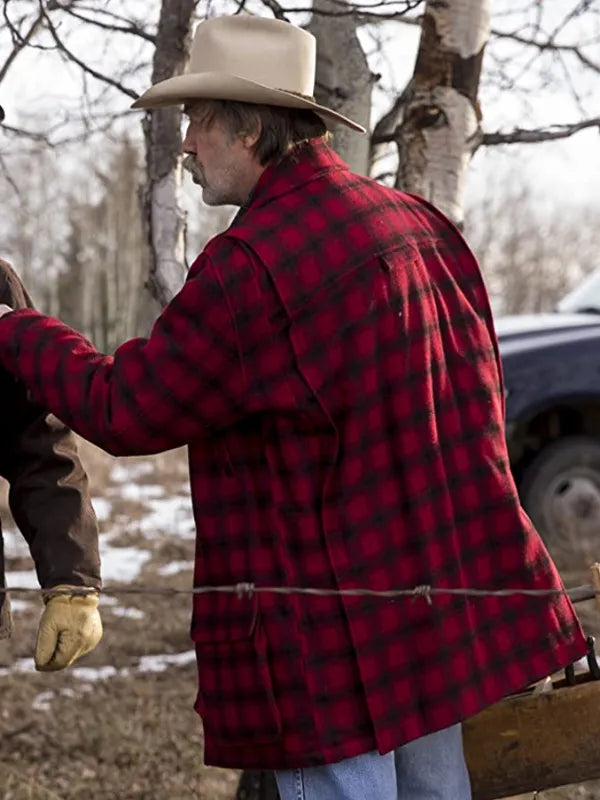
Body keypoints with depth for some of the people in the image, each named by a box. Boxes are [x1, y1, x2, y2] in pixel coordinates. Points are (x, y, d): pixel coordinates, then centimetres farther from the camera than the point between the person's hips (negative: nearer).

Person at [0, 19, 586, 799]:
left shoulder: (252, 264, -19)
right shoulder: (421, 224, 8)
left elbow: (124, 410, -11)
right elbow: (479, 403, 16)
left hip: (339, 637, -9)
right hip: (442, 607, 9)